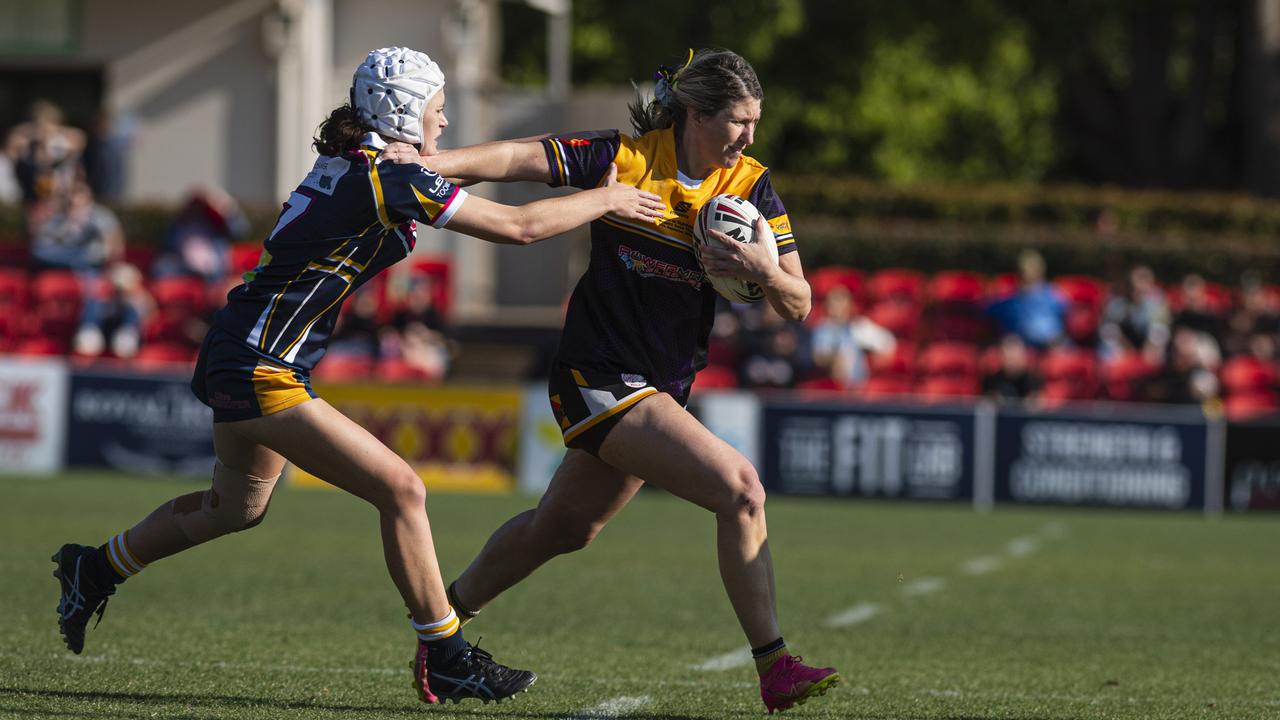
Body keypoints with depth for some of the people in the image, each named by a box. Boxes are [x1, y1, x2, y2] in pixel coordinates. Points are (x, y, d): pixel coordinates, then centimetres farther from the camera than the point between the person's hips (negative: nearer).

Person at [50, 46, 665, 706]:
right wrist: (607, 200, 0)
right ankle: (445, 660, -7)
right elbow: (518, 227, -13)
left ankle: (94, 570, 44)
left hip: (237, 356, 10)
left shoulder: (345, 162, 9)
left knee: (236, 505, 28)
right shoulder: (391, 180, -17)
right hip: (261, 369, -10)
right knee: (399, 490, -11)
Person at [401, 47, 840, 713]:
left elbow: (798, 306, -2)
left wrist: (767, 272, -23)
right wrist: (424, 162, -23)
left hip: (663, 387, 7)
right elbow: (517, 159, -11)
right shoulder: (624, 158, -11)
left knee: (564, 526, 21)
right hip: (599, 377, -7)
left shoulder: (751, 188, 0)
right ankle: (774, 669, -14)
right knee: (740, 490, -19)